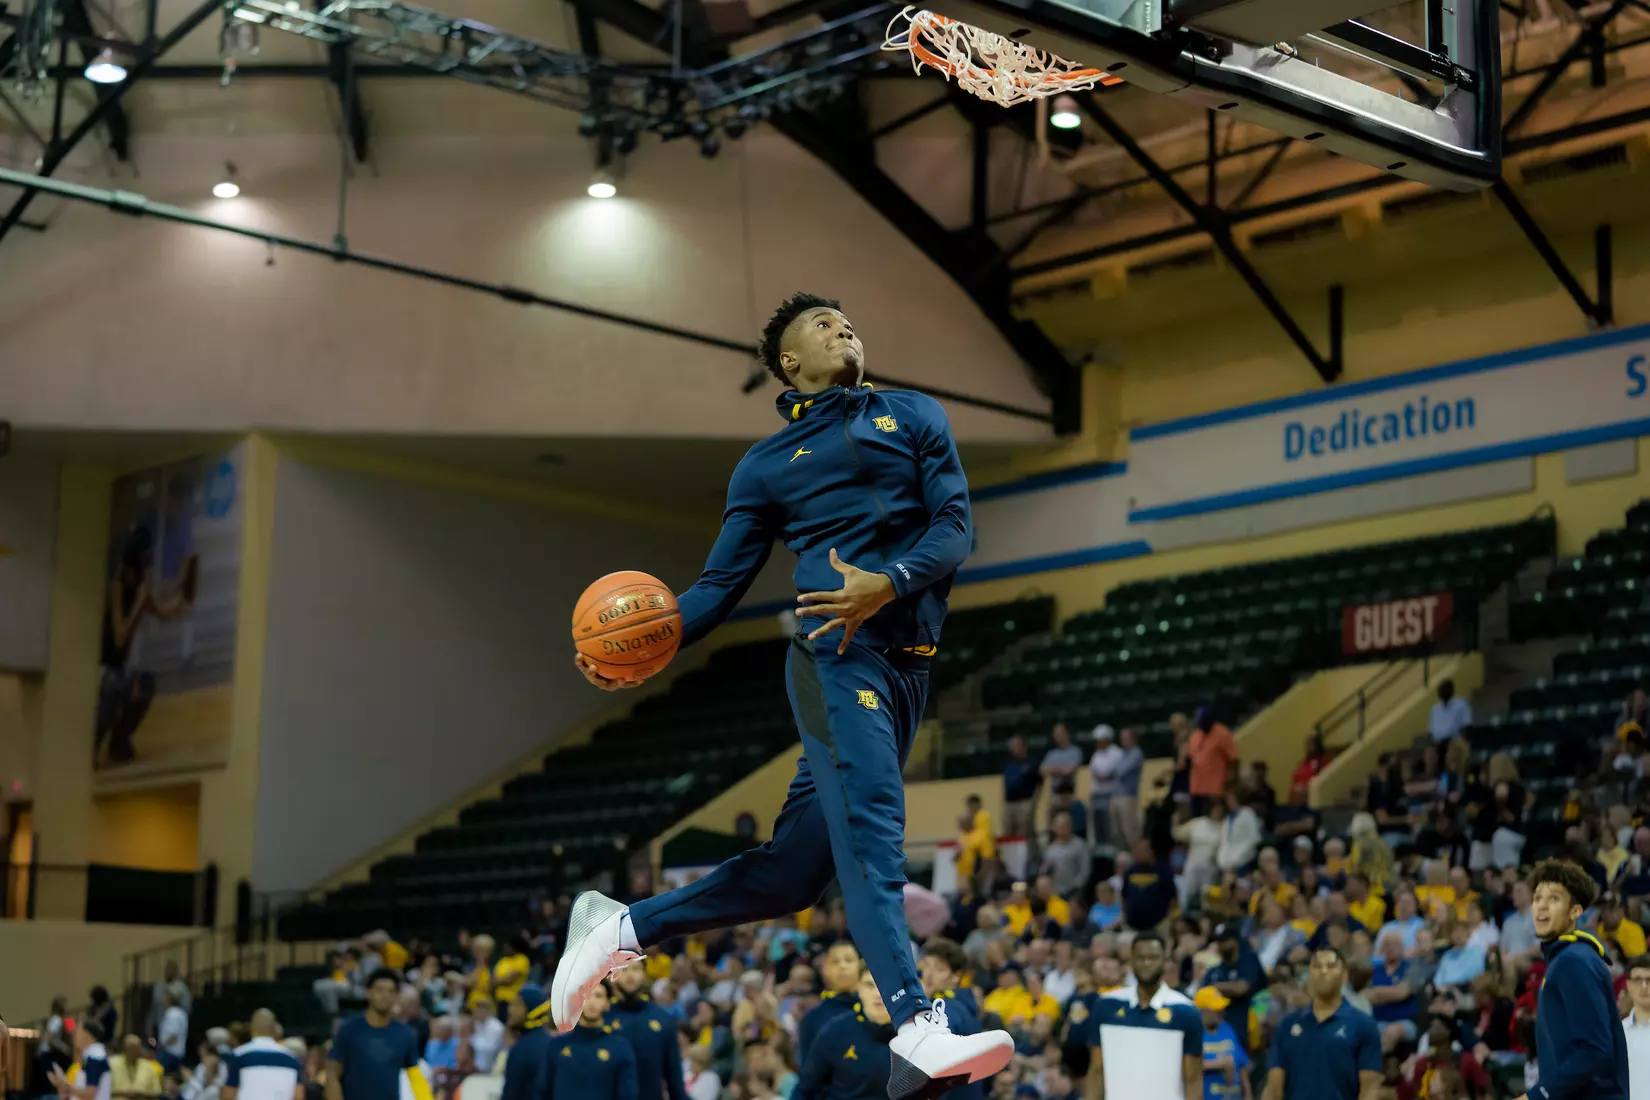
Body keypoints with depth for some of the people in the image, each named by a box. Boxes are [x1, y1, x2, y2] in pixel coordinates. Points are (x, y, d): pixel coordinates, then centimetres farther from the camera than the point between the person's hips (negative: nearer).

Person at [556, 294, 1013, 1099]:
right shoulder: (766, 465, 14)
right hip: (839, 654, -3)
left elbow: (957, 527, 7)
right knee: (869, 830, -23)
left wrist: (890, 584, -13)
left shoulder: (914, 417, 19)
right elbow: (721, 584, 9)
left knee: (792, 872, 3)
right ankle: (917, 1035, -33)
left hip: (906, 667, 3)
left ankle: (622, 928, 18)